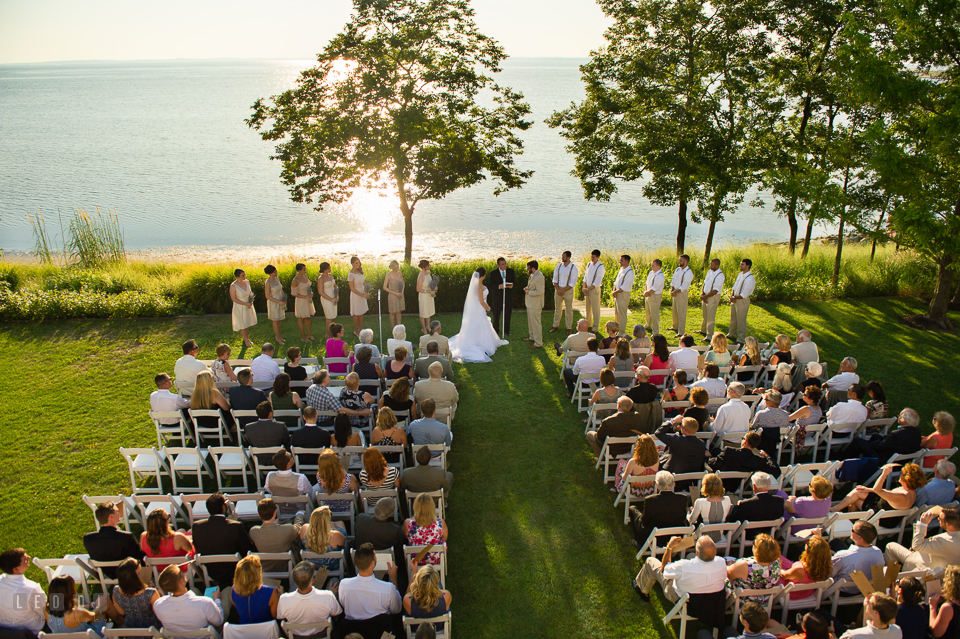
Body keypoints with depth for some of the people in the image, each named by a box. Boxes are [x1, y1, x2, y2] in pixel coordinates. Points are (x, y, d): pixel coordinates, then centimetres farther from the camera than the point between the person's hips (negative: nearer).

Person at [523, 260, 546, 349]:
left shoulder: (538, 277, -25)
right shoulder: (532, 275, 6)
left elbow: (540, 291, -27)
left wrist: (529, 292, -18)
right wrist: (527, 288, 3)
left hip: (535, 304, -10)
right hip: (530, 303, 10)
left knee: (536, 323, -3)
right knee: (530, 321, 24)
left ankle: (538, 343, 5)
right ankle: (532, 337, 41)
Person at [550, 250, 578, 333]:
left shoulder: (573, 268, -10)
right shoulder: (558, 266, 2)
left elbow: (573, 283, -12)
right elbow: (555, 279, 6)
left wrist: (563, 290, -15)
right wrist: (558, 289, -9)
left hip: (568, 290, -3)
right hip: (558, 289, 3)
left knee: (569, 309, 4)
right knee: (558, 308, 12)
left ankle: (569, 327, 15)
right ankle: (555, 325, 23)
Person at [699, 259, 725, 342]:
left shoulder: (720, 276, -20)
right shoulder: (709, 271, 5)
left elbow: (715, 291, -21)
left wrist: (705, 296, -15)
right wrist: (702, 294, -3)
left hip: (713, 297, -8)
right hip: (705, 296, 8)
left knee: (710, 317, -5)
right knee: (705, 315, 20)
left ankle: (709, 336, -2)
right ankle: (703, 330, 36)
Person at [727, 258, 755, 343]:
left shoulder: (750, 279, -23)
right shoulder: (740, 274, 3)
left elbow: (743, 295, -23)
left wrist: (734, 297, -11)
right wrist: (731, 296, -6)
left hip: (742, 301, -8)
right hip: (735, 299, 8)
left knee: (741, 320, 2)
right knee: (733, 318, 22)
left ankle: (740, 339, 15)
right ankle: (732, 334, 40)